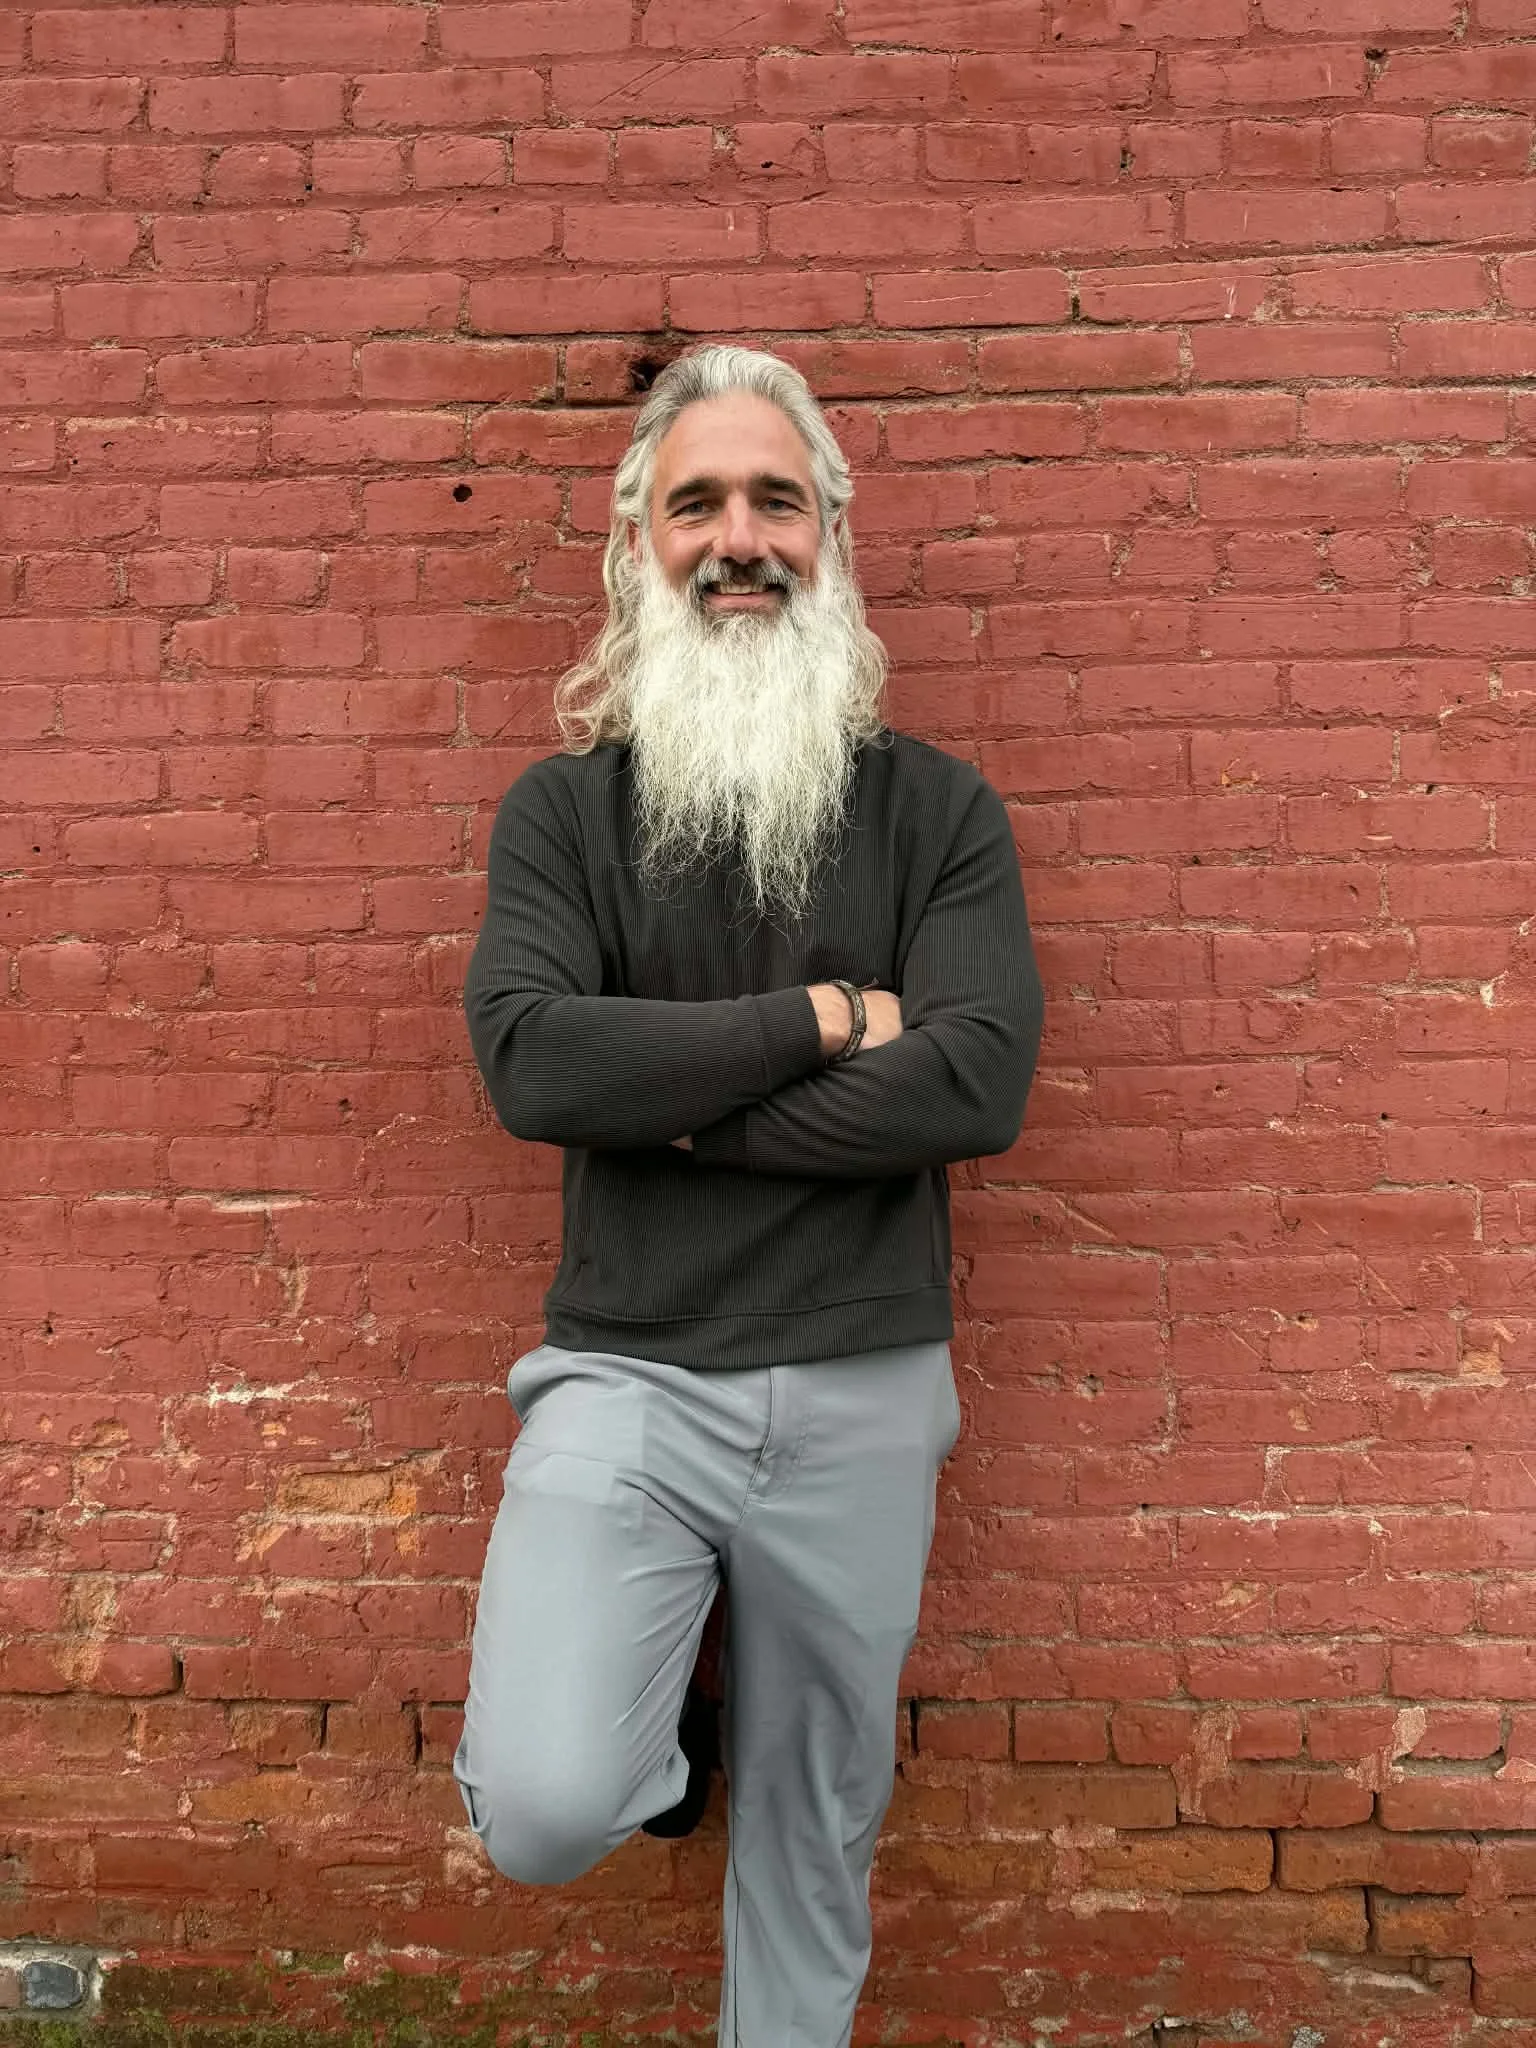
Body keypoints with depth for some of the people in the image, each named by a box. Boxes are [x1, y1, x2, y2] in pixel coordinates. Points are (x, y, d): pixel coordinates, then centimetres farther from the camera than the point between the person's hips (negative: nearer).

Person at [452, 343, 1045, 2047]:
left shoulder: (938, 808, 0)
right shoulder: (563, 808, 0)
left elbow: (979, 1085, -14)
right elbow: (532, 1064, -15)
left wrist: (664, 1103, -14)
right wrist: (819, 1017, -13)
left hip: (863, 1390, 1)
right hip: (625, 1373, 0)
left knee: (817, 1823, 15)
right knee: (542, 1811, -15)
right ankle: (651, 1724, 20)